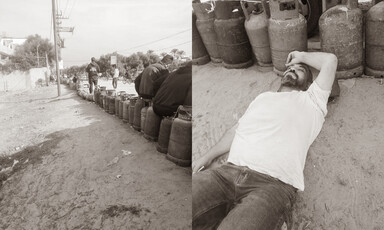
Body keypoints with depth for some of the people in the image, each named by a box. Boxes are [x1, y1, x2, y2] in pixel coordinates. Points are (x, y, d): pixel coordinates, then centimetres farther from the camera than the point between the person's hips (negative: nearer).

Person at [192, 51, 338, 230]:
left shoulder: (311, 100, 19)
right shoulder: (264, 97, 30)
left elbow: (330, 60, 12)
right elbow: (235, 131, 27)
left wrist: (301, 56, 29)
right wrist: (207, 157, 18)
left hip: (274, 183, -4)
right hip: (228, 172, 4)